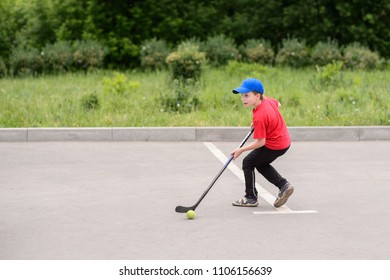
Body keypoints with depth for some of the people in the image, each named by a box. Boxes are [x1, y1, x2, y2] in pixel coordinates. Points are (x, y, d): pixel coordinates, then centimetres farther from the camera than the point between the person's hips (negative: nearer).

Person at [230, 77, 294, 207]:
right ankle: (284, 185, 18)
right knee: (261, 164, 24)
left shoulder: (259, 117, -30)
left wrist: (241, 150, -16)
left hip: (274, 146, -9)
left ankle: (251, 198, 11)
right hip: (285, 140, 9)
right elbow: (278, 104, 18)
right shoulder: (267, 100, -7)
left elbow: (260, 142, -25)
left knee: (248, 163, 2)